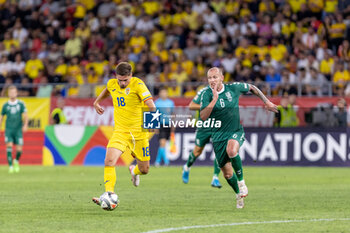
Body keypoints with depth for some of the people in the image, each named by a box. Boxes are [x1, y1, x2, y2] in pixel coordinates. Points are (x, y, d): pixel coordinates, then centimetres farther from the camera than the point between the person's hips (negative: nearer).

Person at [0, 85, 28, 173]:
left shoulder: (21, 104, 1)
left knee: (19, 150, -4)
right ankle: (10, 166, -10)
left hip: (18, 130, 0)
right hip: (8, 129, 0)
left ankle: (16, 161, 27)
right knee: (9, 145, -17)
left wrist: (25, 125, -21)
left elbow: (25, 115, -5)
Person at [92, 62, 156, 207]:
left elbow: (150, 104, -28)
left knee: (144, 170, 8)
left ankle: (134, 171, 46)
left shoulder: (137, 84, -15)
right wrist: (97, 102, 28)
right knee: (110, 160, -23)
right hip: (121, 131, 2)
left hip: (139, 132, -2)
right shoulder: (112, 84, 0)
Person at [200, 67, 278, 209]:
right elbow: (203, 117, -20)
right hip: (218, 136, 1)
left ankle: (241, 181, -17)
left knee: (231, 150, -36)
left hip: (236, 132, -1)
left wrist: (267, 102, 17)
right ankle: (239, 194, 32)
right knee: (227, 173, 4)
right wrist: (214, 99, -28)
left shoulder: (233, 88, -4)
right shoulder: (207, 94, -7)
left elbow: (252, 88, 16)